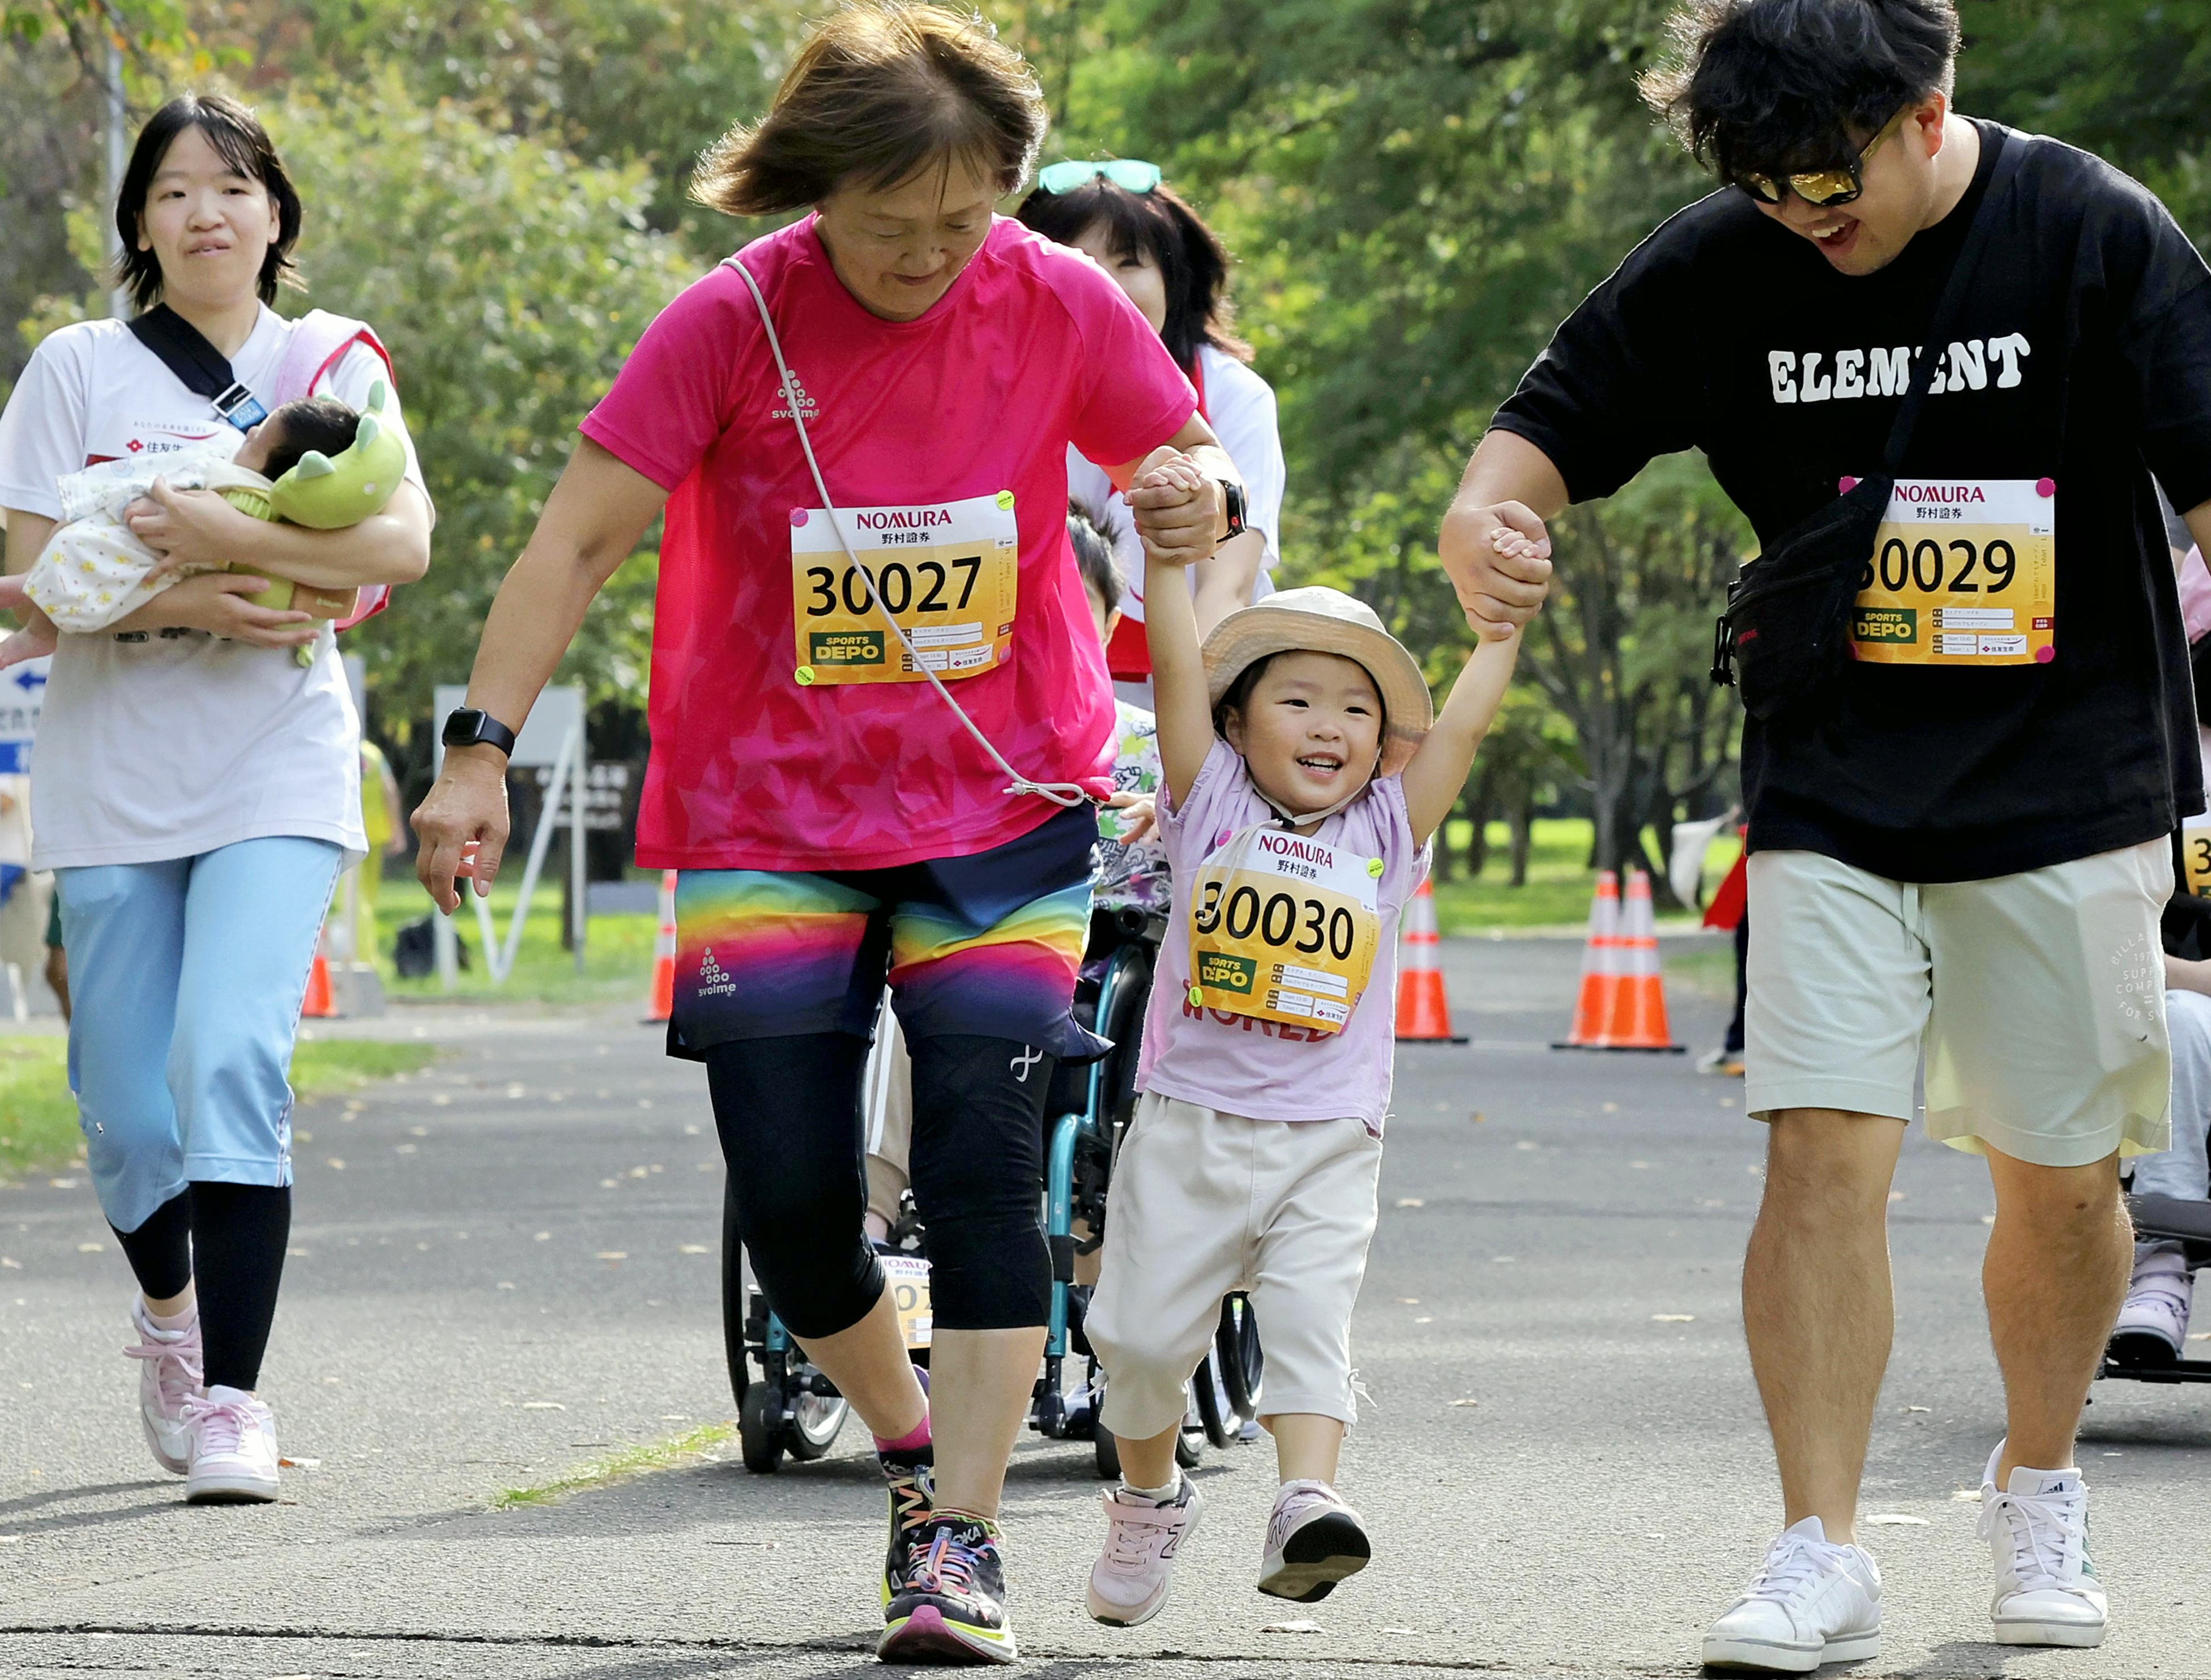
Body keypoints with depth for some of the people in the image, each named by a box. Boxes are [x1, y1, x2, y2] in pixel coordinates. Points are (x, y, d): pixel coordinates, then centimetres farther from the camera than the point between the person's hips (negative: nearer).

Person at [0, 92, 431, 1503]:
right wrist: (186, 604, -18)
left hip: (275, 775, -1)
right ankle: (170, 1316, 36)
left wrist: (231, 538, -22)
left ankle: (232, 1396, -18)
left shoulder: (332, 366, 4)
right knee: (129, 1110, 5)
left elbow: (404, 542, -10)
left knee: (231, 1057, -20)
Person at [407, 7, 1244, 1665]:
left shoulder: (1060, 305, -6)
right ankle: (916, 1450, 24)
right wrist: (480, 749, -23)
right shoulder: (735, 321, -12)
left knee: (981, 1168, -10)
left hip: (1003, 812, 0)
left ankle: (962, 1539, -6)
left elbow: (1194, 458, 8)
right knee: (790, 1198, -2)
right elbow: (579, 537, -13)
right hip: (769, 820, 0)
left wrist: (1207, 501, -18)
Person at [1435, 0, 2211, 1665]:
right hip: (1834, 799, 1)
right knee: (1825, 1153, -11)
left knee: (2062, 1179, 7)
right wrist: (1485, 519, -21)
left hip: (2068, 789, -1)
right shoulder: (1722, 267, -3)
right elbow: (1559, 419, 4)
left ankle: (2039, 1494, 31)